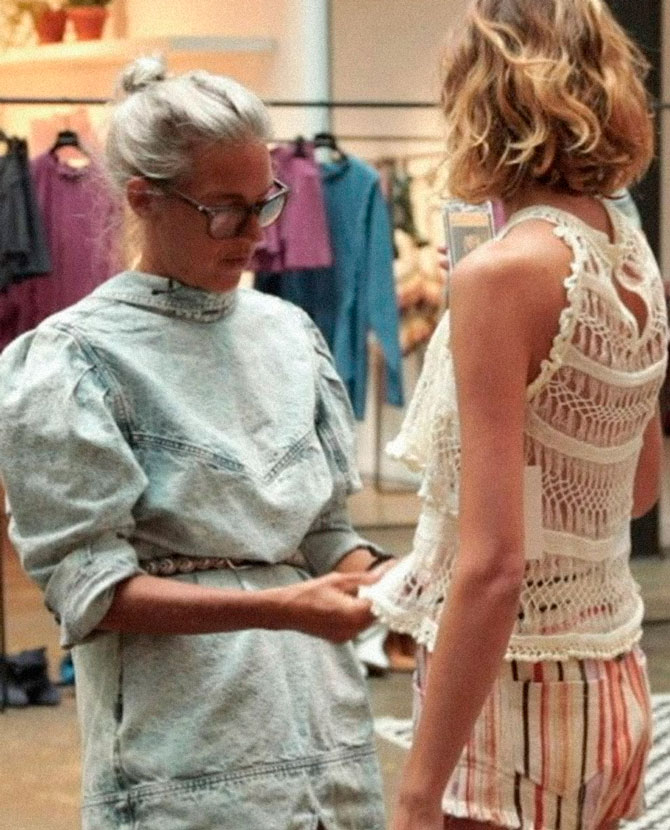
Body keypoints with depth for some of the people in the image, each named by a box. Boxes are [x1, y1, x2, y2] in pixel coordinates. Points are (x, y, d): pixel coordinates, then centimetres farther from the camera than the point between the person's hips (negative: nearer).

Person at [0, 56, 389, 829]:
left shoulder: (287, 332, 8)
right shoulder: (73, 360, -8)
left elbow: (323, 533, 12)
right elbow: (87, 589, -11)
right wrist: (277, 609, -21)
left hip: (326, 736, 5)